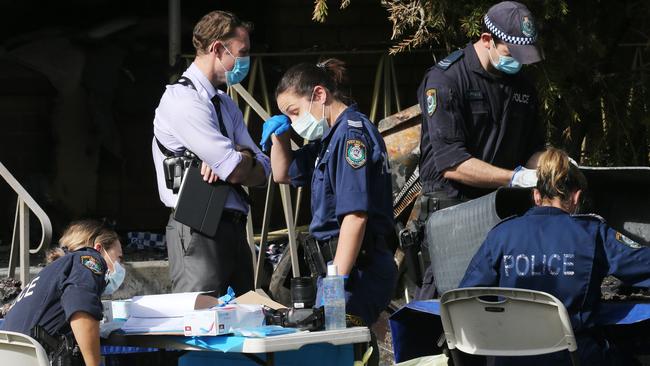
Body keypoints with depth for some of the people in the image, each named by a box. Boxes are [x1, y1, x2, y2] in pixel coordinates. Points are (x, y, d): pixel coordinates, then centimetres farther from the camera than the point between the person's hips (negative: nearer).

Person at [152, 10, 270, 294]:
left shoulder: (226, 104, 19)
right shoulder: (183, 98, -11)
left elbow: (262, 172, 12)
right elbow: (237, 171, -16)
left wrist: (231, 159, -10)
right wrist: (244, 157, 8)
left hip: (234, 229, 9)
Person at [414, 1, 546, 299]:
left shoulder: (521, 85, 13)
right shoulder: (445, 79, -11)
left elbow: (534, 149, 19)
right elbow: (451, 164, -19)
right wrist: (516, 178, -22)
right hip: (451, 206, -6)